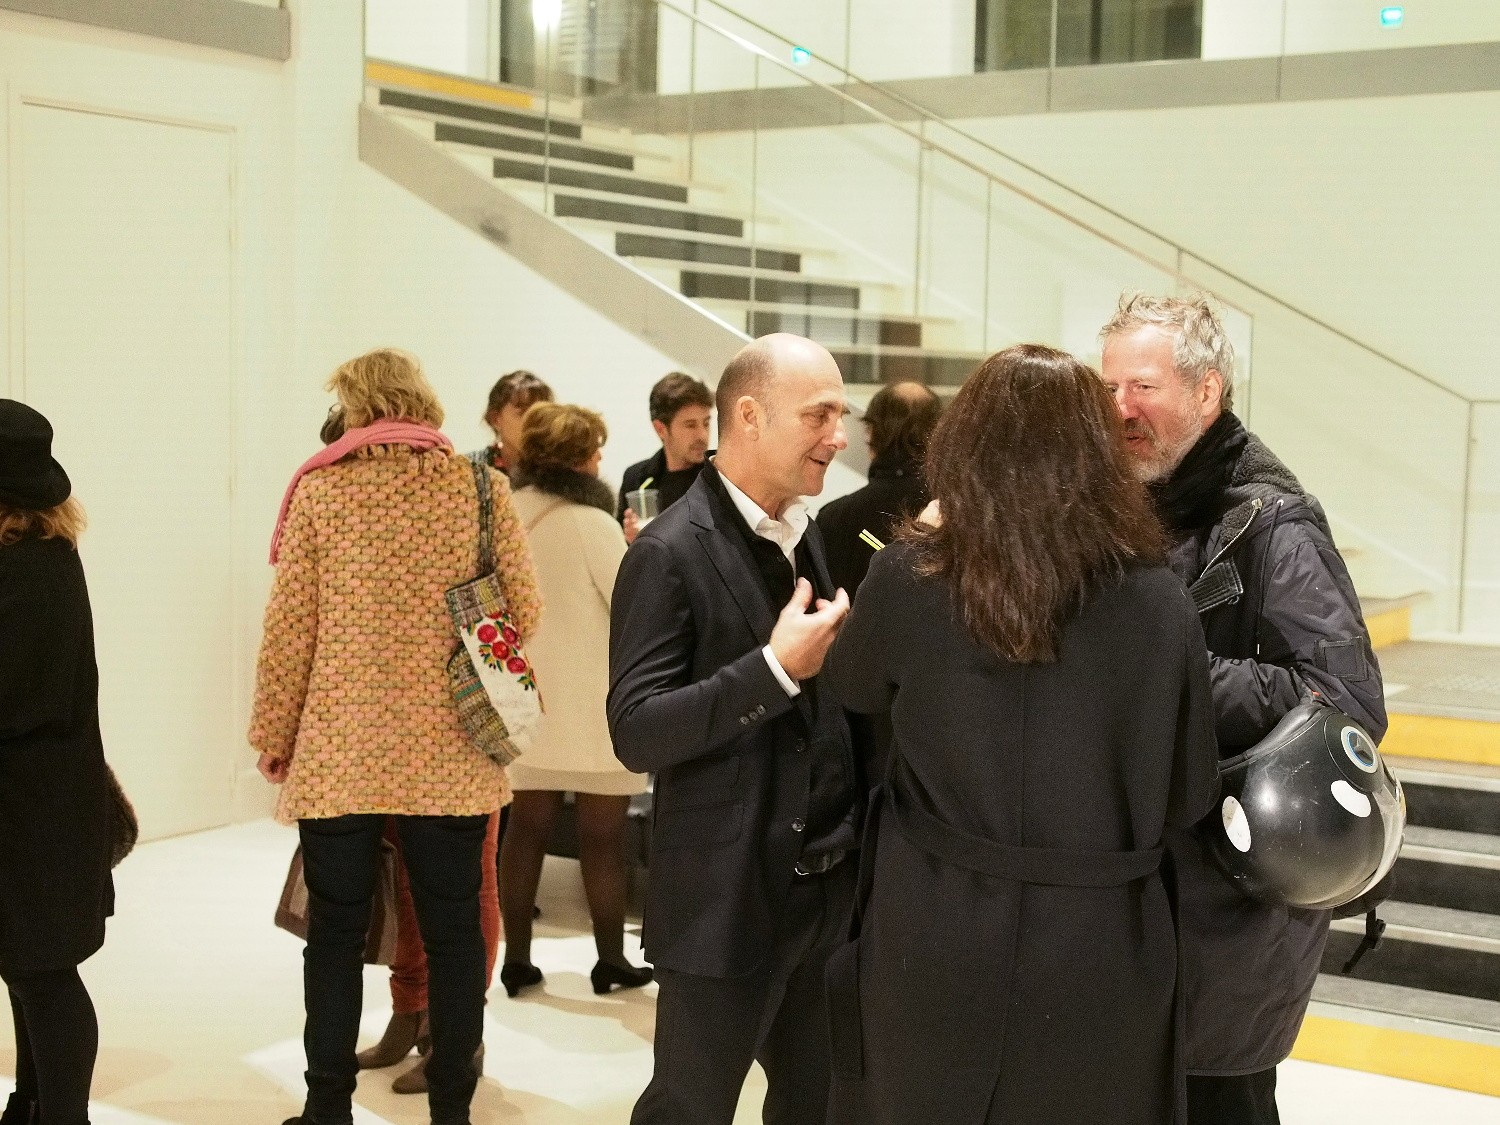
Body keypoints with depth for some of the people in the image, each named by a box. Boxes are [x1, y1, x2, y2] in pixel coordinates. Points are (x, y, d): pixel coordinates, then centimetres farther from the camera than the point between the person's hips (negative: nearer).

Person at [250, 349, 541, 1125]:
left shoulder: (321, 490, -4)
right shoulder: (480, 487, -2)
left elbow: (289, 628, -4)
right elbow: (524, 611, 1)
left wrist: (272, 735, 7)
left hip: (339, 754, -1)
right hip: (450, 755, 1)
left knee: (335, 934, 10)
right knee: (453, 932, 10)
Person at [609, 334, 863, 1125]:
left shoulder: (810, 534, 8)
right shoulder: (673, 553, -15)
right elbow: (637, 734, -20)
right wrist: (776, 667, -26)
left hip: (827, 888, 7)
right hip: (726, 899, -7)